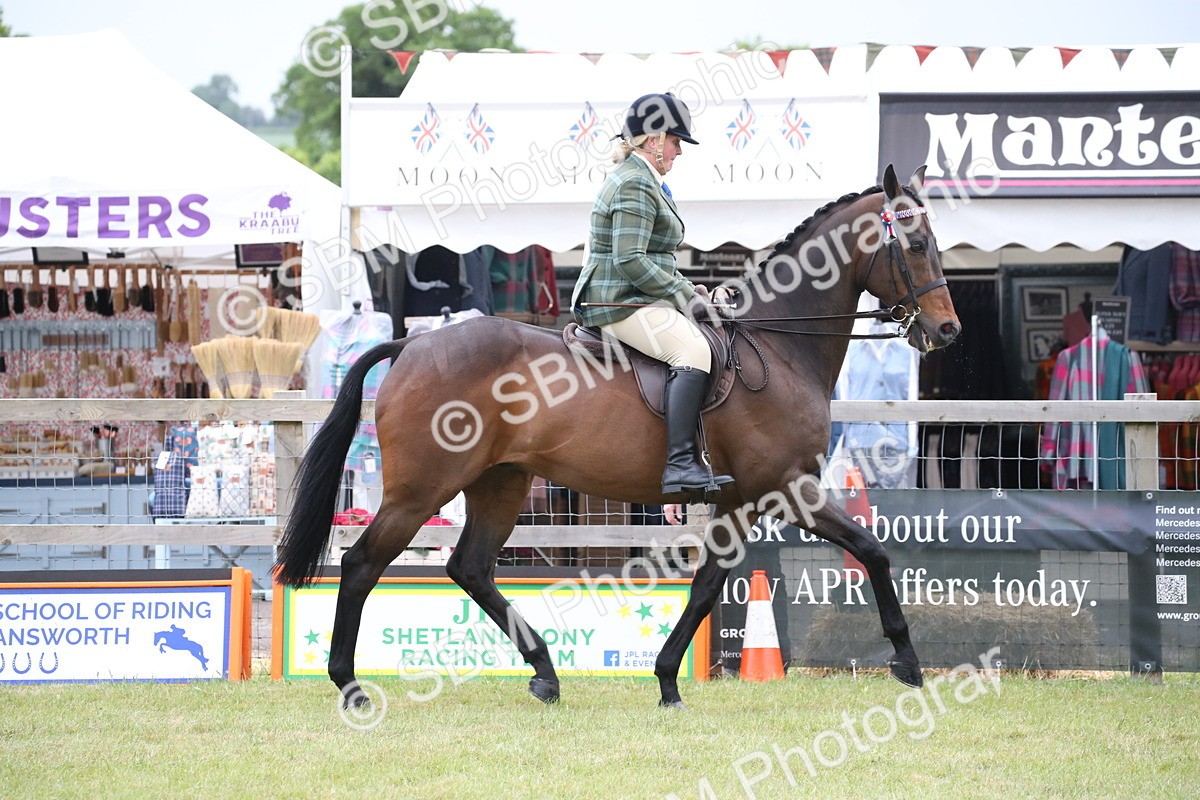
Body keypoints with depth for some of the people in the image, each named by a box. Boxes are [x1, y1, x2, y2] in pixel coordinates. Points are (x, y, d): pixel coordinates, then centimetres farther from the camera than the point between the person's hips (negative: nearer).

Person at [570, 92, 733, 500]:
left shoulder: (637, 179, 22)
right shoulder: (636, 185, -13)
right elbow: (630, 260, -23)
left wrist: (684, 288, 15)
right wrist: (682, 294, -16)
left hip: (633, 298, 12)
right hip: (619, 302, -12)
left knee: (701, 339, 15)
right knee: (692, 349, -29)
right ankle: (680, 463, -39)